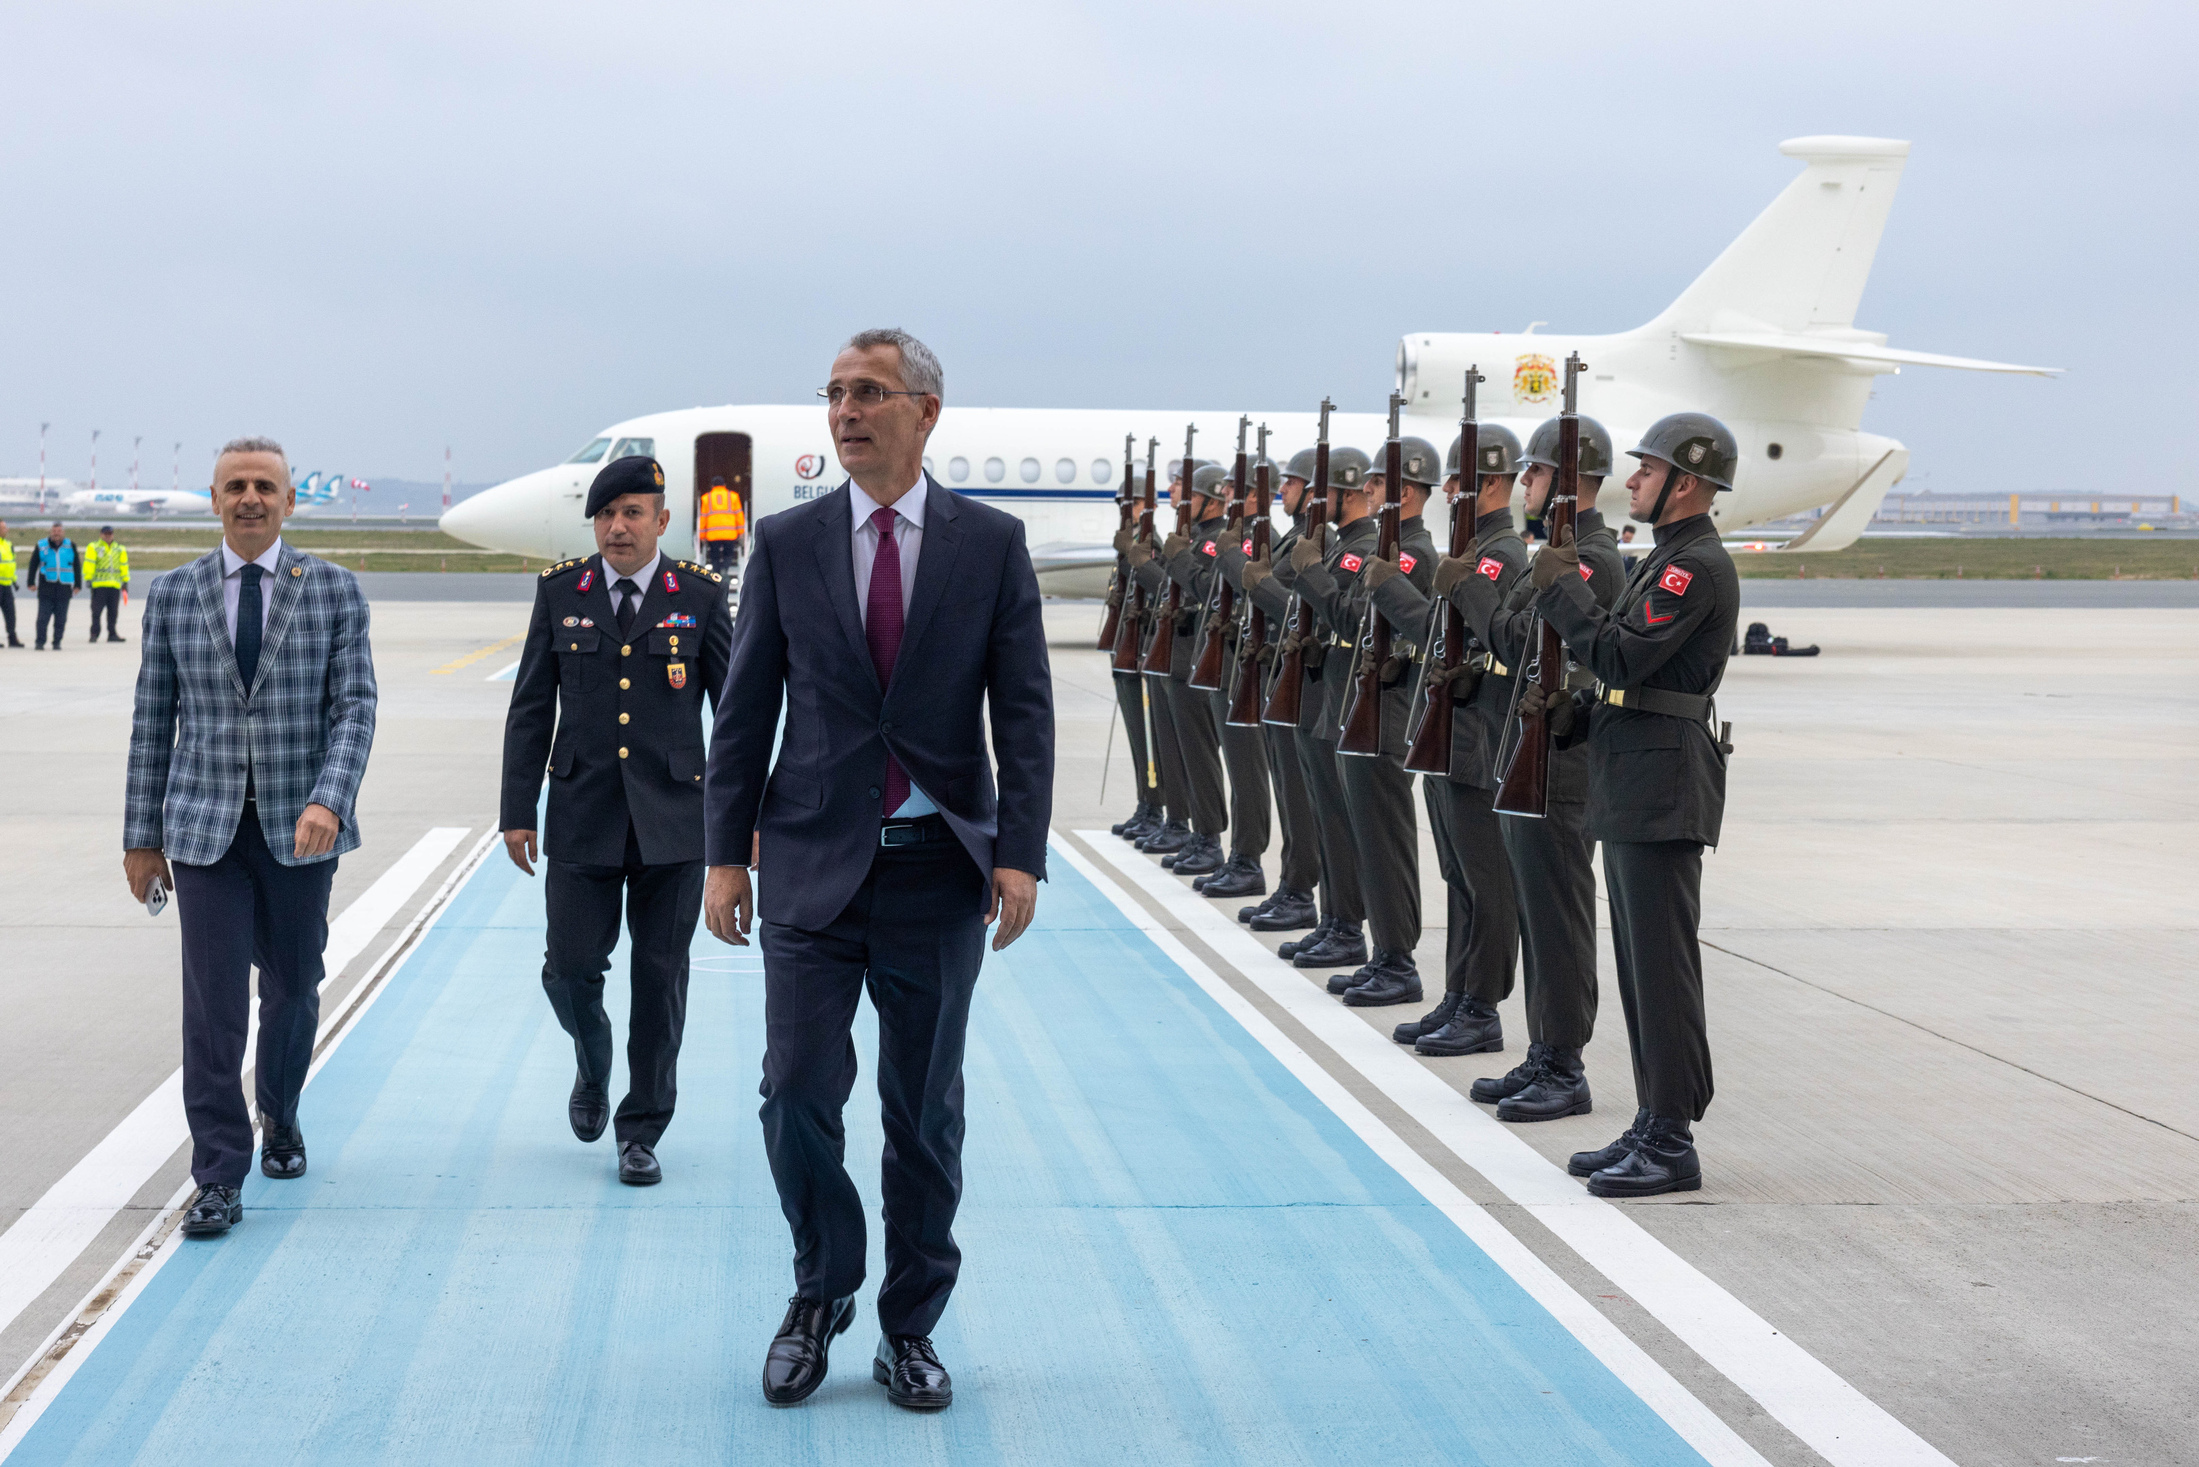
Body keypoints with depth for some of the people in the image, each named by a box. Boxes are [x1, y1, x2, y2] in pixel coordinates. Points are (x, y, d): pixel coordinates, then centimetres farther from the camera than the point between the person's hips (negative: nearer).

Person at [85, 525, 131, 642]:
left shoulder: (120, 550, 16)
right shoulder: (94, 548, 3)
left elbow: (124, 566, 20)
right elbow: (89, 564, -2)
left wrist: (125, 581, 17)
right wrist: (88, 579, -9)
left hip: (115, 585, 4)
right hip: (99, 584, -4)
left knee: (113, 611, 5)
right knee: (96, 610, -3)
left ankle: (112, 634, 11)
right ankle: (94, 634, 0)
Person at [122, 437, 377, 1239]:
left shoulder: (334, 590, 0)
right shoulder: (174, 595, 3)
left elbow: (356, 706, -6)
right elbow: (154, 718, 5)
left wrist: (329, 800, -22)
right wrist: (141, 836, 4)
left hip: (298, 828, 0)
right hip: (205, 826, 0)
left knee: (292, 989, 13)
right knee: (213, 1000, -7)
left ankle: (280, 1120, 40)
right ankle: (218, 1180, -4)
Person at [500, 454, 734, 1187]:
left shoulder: (701, 592, 1)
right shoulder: (560, 590, 4)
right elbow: (531, 708, 6)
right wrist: (518, 811, 2)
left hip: (674, 818, -1)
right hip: (583, 817, 1)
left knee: (660, 976, 2)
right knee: (570, 968, -1)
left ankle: (643, 1131, 14)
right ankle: (593, 1068, 32)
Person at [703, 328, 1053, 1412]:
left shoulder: (992, 544, 2)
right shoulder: (785, 545, 4)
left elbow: (1023, 710, 0)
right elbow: (745, 710, 5)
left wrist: (1020, 856, -8)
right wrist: (725, 854, 0)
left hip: (939, 871, 0)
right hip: (813, 864, 0)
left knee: (924, 1111, 7)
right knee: (798, 1095, -4)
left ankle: (910, 1326, 21)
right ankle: (821, 1292, 19)